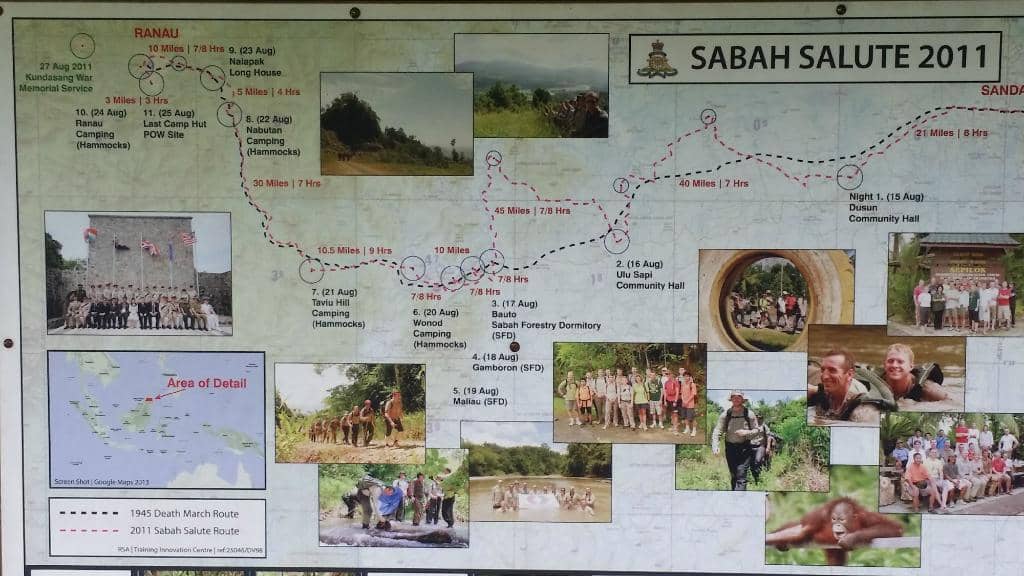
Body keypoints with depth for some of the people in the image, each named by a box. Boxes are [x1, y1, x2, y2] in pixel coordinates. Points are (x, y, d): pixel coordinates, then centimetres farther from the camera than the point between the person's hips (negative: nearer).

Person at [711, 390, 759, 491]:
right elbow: (717, 430, -6)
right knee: (733, 476, 12)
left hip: (744, 448, -2)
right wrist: (715, 446, -20)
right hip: (730, 448, 3)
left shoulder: (749, 414, -2)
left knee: (741, 476, -13)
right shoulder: (726, 414, 0)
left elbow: (756, 430, 3)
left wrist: (746, 432, -18)